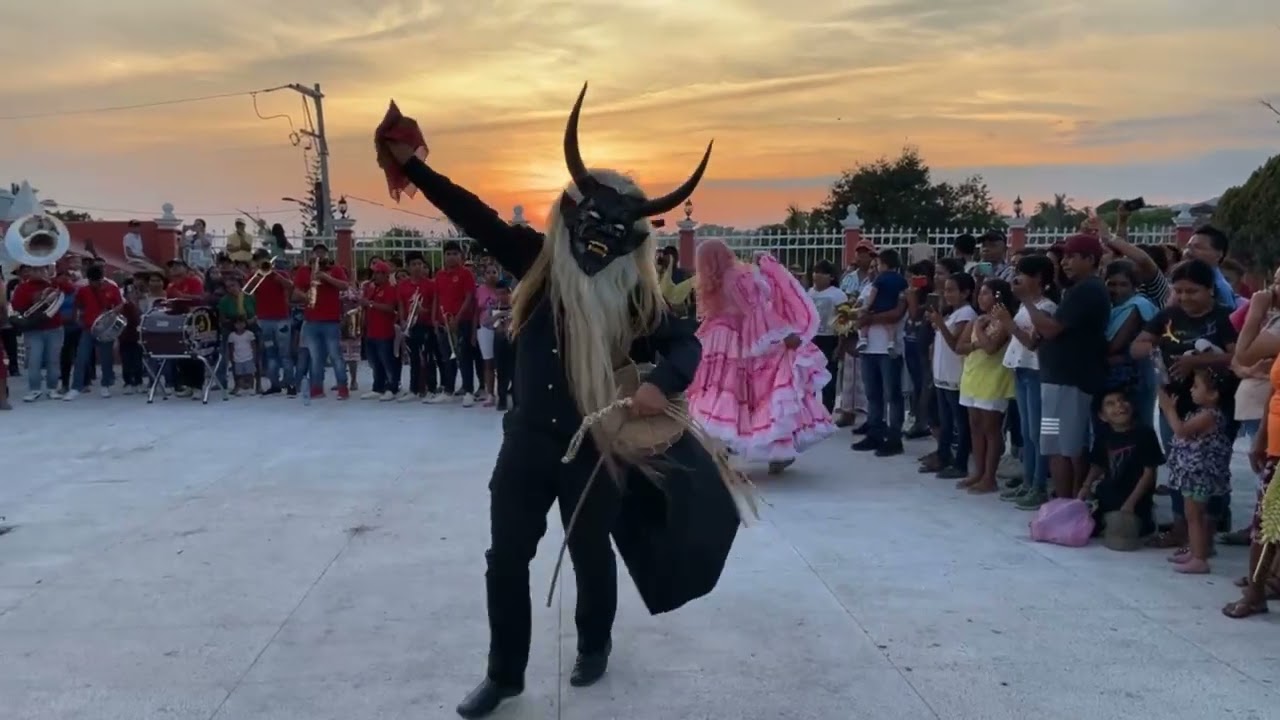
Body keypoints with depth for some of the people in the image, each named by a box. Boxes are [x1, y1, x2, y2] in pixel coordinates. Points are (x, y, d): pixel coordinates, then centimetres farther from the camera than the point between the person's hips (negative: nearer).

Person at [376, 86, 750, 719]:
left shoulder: (632, 292, -10)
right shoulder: (537, 258, -4)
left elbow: (687, 343, -7)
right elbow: (475, 217, -2)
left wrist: (661, 383, -28)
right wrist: (412, 165, -5)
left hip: (596, 450, -2)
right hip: (528, 442, 2)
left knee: (591, 556, 15)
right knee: (505, 559, 7)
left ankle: (594, 648, 42)